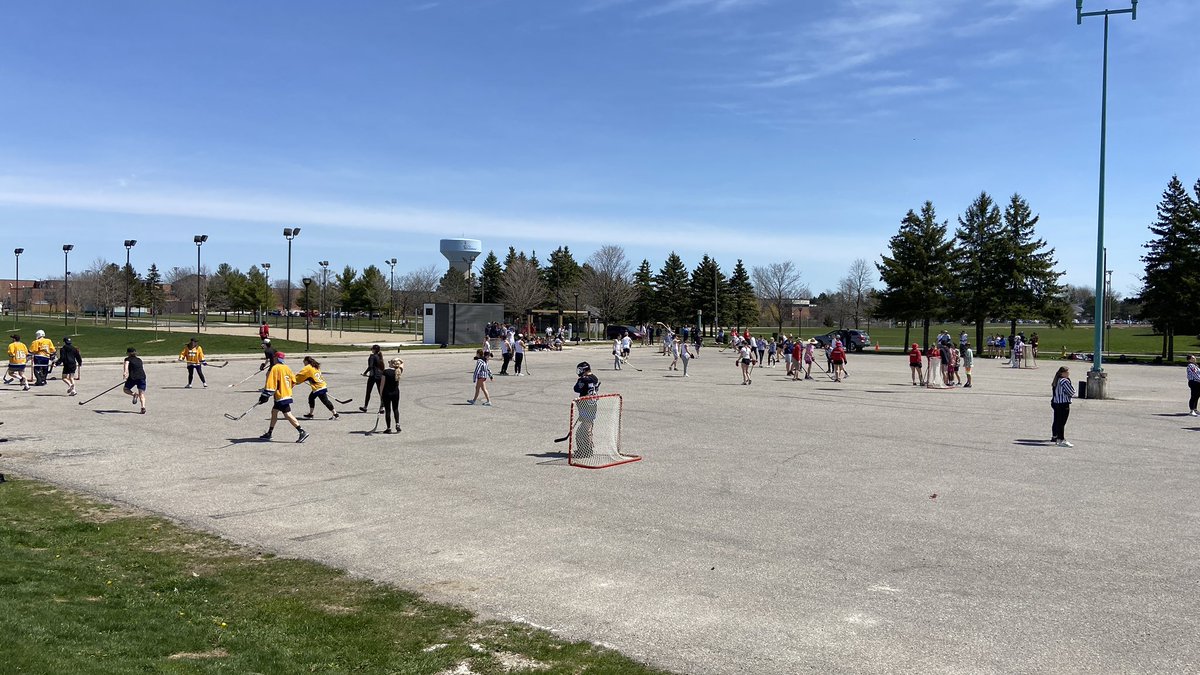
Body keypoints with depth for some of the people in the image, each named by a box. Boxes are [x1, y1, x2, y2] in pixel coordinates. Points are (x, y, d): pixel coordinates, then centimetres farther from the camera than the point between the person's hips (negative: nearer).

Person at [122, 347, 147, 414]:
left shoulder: (128, 359, 13)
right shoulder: (139, 360, 26)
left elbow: (126, 364, -10)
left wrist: (125, 372, -27)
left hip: (133, 377, -4)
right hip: (142, 377, 4)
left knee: (125, 389, 19)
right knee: (141, 394, 1)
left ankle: (134, 394, -11)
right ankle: (143, 407, -21)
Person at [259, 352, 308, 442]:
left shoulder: (275, 368, -12)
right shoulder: (287, 368, 10)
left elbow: (270, 384, -18)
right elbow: (293, 381, 13)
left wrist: (264, 396, -15)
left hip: (281, 396, -9)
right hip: (287, 394, 9)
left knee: (288, 415, -11)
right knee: (274, 412, 18)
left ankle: (302, 432, -16)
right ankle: (269, 434, 25)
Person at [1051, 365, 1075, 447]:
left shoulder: (1056, 381, 12)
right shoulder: (1065, 381, -16)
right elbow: (1072, 392, -12)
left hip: (1055, 403, 9)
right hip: (1064, 404, -9)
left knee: (1056, 421, 17)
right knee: (1062, 422, -8)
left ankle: (1054, 437, 26)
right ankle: (1062, 440, -8)